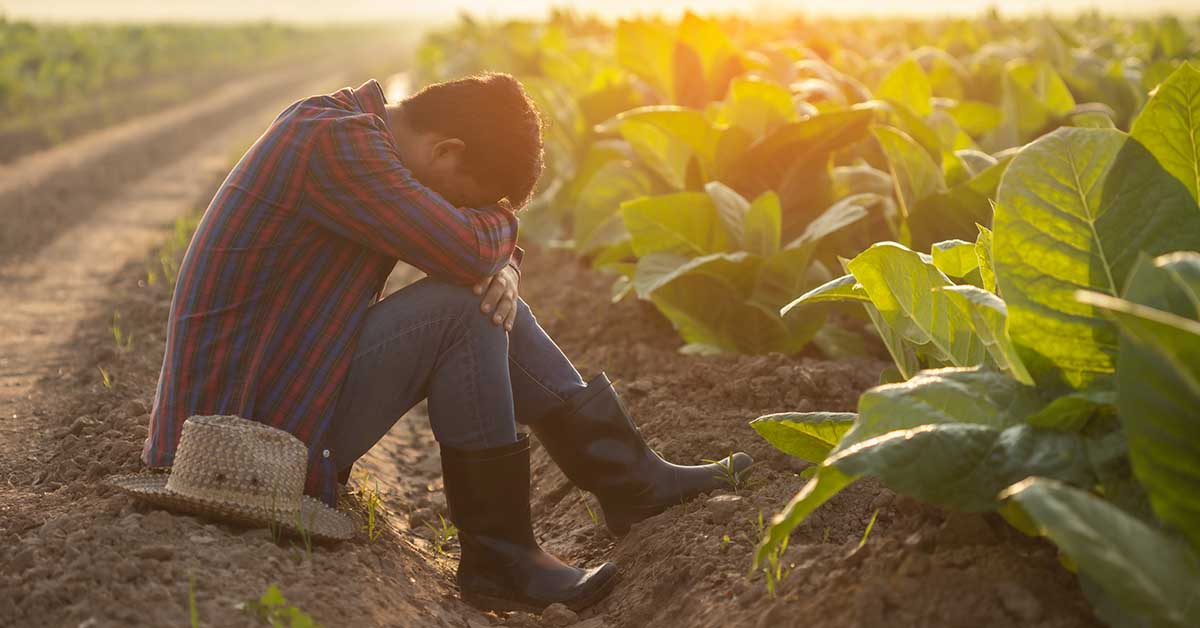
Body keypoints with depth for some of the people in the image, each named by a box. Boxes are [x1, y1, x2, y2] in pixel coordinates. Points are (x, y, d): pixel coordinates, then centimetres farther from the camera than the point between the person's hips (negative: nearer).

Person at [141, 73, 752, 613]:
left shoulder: (352, 128, 10)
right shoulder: (334, 143, -21)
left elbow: (487, 259, 15)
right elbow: (466, 248, -27)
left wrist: (502, 266, -8)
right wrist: (501, 223, -4)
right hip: (247, 431, -10)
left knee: (489, 293, 8)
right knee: (463, 305, -20)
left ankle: (631, 478, 8)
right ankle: (498, 558, -11)